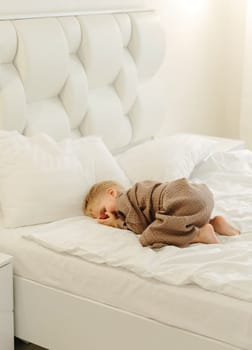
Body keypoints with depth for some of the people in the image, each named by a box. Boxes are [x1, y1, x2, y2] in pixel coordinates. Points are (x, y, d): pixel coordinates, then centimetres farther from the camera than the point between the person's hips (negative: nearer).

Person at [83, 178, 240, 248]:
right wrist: (119, 220, 28)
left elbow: (140, 227, -5)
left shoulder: (123, 200, 3)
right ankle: (214, 222, 13)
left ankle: (201, 234, -19)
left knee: (148, 238, -12)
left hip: (185, 201, -10)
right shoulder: (134, 195, 32)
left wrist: (116, 223, 10)